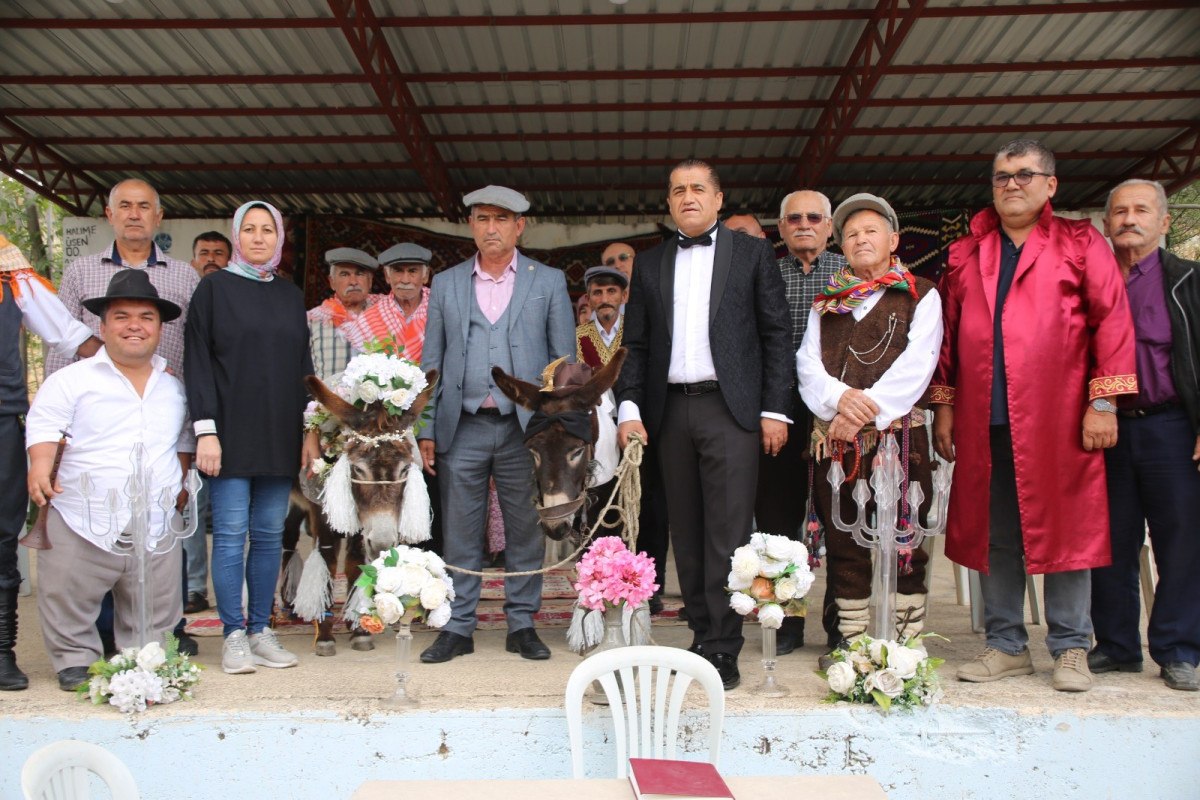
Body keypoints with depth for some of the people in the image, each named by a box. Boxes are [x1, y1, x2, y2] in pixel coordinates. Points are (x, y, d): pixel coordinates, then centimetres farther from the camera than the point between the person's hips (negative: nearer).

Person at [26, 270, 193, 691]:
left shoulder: (174, 388, 13)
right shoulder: (71, 380, 1)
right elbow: (44, 425, -8)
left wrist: (180, 486, 16)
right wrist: (40, 467, -24)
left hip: (157, 530, 3)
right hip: (82, 528, -3)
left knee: (154, 614, 11)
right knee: (70, 608, 5)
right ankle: (75, 661, 26)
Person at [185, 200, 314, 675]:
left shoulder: (291, 295, 14)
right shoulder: (214, 288, 3)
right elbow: (198, 361, -3)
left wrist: (310, 430, 7)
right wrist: (205, 429, -11)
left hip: (279, 436, 4)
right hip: (231, 433, -4)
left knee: (270, 534, 6)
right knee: (231, 533, -3)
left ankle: (261, 631, 13)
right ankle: (234, 636, 4)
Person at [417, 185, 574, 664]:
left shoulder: (548, 282, 7)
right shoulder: (446, 284, 11)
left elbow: (564, 360, 5)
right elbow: (431, 362, 10)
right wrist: (426, 430, 2)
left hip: (524, 426, -1)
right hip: (462, 427, 1)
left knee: (525, 530, 5)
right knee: (460, 533, 5)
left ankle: (522, 625, 17)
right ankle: (458, 627, 15)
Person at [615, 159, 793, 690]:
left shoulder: (752, 253, 7)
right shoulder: (649, 264, 15)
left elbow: (775, 335, 2)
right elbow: (636, 344, 12)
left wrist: (775, 409, -5)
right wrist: (629, 409, 0)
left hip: (730, 407, -3)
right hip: (670, 411, 4)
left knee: (727, 533, -7)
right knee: (687, 533, 8)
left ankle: (723, 650, -2)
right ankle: (703, 635, 18)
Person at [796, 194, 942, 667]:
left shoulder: (920, 297, 7)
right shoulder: (826, 303, 18)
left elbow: (915, 366, -5)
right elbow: (808, 363, 8)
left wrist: (866, 410, -15)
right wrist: (840, 397, -12)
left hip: (897, 433, -3)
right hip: (833, 437, 4)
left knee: (902, 544, -3)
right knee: (843, 545, 6)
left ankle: (907, 646, 5)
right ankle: (852, 645, 15)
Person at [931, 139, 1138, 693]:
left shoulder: (1080, 244, 6)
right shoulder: (965, 254, 14)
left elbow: (1112, 319, -1)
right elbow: (947, 332, 13)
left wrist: (1103, 401, -8)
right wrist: (943, 406, 8)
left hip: (1059, 418, -3)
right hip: (984, 422, 3)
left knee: (1065, 529, 2)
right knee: (992, 536, 7)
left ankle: (1070, 649, 15)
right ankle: (1006, 646, 19)